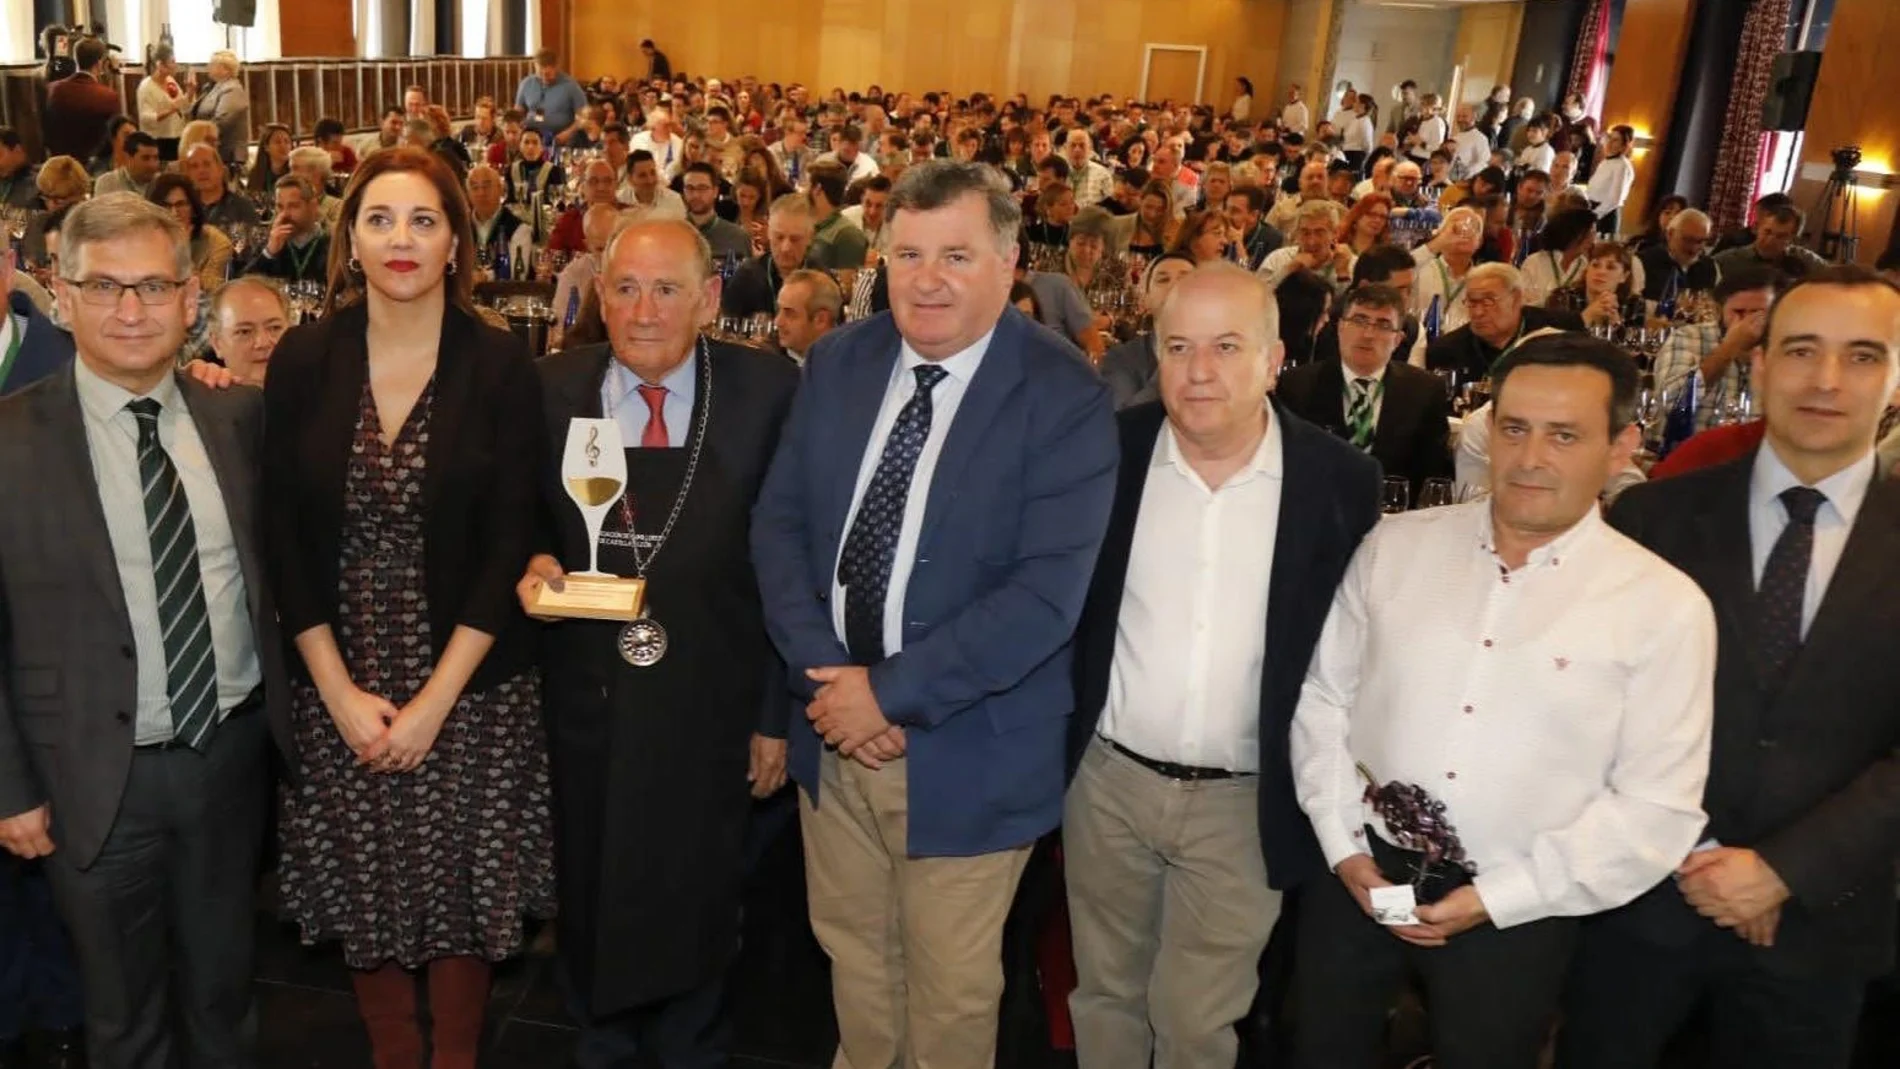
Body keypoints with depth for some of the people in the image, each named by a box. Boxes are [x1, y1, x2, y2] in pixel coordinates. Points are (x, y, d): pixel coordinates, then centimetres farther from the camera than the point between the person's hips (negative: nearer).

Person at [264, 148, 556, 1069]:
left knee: (462, 887, 9)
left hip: (470, 684, -1)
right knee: (366, 890, 11)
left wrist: (436, 698, -12)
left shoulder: (500, 365, -7)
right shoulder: (303, 361, -2)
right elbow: (286, 538, -1)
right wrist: (340, 692, -7)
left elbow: (509, 543, -8)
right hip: (338, 688, 1)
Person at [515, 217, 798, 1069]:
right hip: (586, 696, 2)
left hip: (711, 701, -1)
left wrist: (781, 709, -5)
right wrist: (536, 563, -15)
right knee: (591, 898, 20)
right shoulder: (552, 388, -4)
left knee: (696, 901, 18)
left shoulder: (768, 392, -11)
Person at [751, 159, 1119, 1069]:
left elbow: (1047, 591, -22)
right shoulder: (839, 361, 1)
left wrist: (893, 691, -21)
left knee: (950, 989, 15)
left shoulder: (1066, 398, -15)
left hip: (963, 749, -4)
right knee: (852, 956, 22)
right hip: (834, 725, 5)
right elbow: (778, 521, 1)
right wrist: (822, 672, -12)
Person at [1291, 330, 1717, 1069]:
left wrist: (1495, 898, -13)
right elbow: (1323, 695, 2)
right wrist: (1343, 844, -6)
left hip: (1514, 915, -2)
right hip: (1357, 876, 2)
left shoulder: (1664, 606, -10)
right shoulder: (1395, 546, -2)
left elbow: (1656, 806, -11)